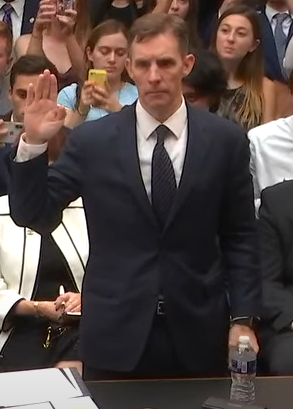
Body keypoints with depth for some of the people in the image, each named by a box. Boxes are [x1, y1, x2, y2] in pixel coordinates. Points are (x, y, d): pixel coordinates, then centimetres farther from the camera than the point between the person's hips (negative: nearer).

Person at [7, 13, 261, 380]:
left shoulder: (225, 140, -1)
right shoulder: (92, 139, -3)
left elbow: (239, 237, 4)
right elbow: (34, 216, -3)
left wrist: (243, 318, -2)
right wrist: (33, 143, -16)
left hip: (198, 333, 1)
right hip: (115, 334, 0)